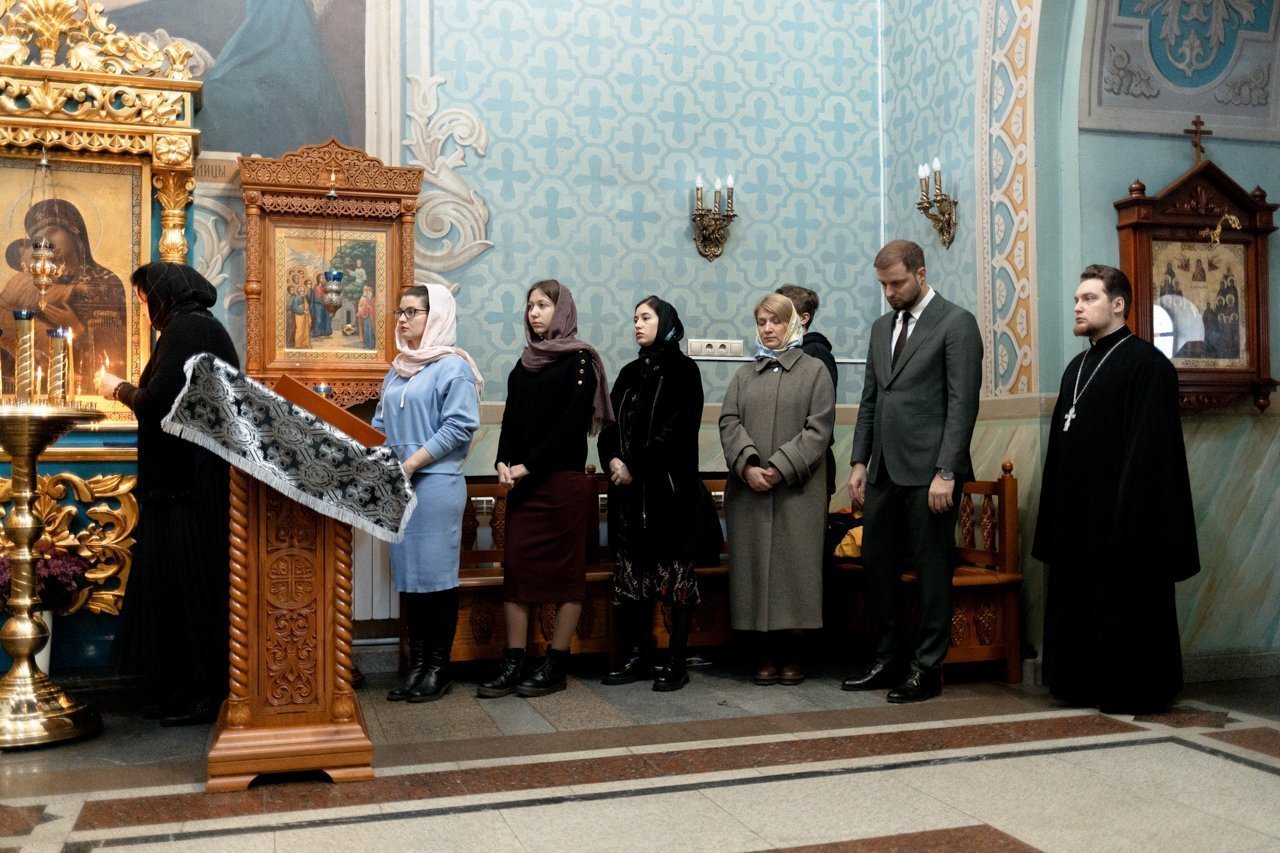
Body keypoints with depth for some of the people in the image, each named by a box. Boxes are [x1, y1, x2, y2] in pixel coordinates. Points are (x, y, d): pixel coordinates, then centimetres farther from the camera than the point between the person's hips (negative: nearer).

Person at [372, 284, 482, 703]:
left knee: (436, 574, -3)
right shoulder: (398, 370, 18)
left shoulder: (452, 366, -5)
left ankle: (439, 668, 6)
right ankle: (416, 664, 15)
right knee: (408, 573, 8)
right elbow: (381, 424, 20)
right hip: (398, 485, 7)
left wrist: (411, 463, -16)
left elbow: (460, 427, -14)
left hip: (435, 483, -7)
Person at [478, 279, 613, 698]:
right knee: (516, 566, 2)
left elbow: (572, 423, -12)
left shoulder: (579, 361, -3)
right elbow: (511, 420, 13)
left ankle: (556, 667, 6)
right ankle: (512, 666, 6)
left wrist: (529, 465, -15)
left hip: (563, 479, -6)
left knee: (566, 570, 0)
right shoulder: (525, 363, 16)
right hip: (523, 483, 6)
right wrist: (504, 462, -5)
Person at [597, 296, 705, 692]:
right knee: (632, 570, 5)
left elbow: (677, 429, -11)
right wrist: (612, 459, -7)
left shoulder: (682, 369, -1)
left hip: (671, 486, -6)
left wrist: (635, 466, -14)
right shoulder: (630, 373, 18)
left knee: (675, 570, -3)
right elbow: (609, 423, 12)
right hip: (629, 487, 6)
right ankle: (635, 657, 12)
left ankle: (676, 662, 2)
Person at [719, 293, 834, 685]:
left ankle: (792, 653, 6)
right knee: (755, 566, 1)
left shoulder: (814, 371, 7)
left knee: (794, 567, -3)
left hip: (797, 491, -3)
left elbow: (819, 428, -3)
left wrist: (781, 468, -14)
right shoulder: (744, 375, 17)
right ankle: (765, 654, 9)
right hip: (749, 490, 3)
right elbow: (729, 422, 4)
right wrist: (747, 465, -14)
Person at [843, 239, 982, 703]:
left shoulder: (956, 323, -5)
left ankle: (927, 669, 11)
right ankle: (888, 660, 22)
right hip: (884, 471, 7)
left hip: (928, 471, -7)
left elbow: (963, 403, -12)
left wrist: (945, 472, -17)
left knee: (932, 570, 1)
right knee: (878, 565, 11)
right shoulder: (881, 327, 16)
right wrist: (859, 463, 11)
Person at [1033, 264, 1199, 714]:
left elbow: (1150, 447, -15)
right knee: (1078, 605, 11)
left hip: (1123, 515, -8)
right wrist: (1054, 517, 12)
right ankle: (1087, 684, 21)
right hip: (1076, 516, 8)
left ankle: (1132, 693, 11)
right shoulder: (1077, 368, 16)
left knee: (1125, 608, 0)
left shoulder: (1146, 363, -8)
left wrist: (1130, 519, -20)